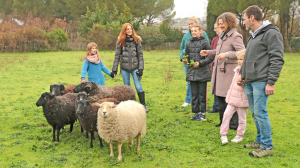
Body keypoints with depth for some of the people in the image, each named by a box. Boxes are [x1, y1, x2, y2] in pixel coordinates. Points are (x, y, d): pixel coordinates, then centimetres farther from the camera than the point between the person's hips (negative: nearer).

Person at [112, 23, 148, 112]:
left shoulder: (137, 40, 3)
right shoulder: (120, 41, 4)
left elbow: (140, 55, 2)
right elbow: (117, 55, 6)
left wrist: (141, 68, -5)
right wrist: (114, 69, 2)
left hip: (135, 67, -1)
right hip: (124, 68, 1)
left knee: (138, 87, -5)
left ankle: (143, 105, 6)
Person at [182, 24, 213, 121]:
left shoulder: (205, 43, -5)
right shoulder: (189, 43, 10)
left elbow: (211, 57, -6)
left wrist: (200, 63, -15)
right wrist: (185, 60, -2)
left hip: (202, 73, -5)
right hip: (192, 73, 5)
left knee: (202, 94, 1)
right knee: (194, 94, 9)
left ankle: (202, 113, 9)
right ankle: (196, 112, 18)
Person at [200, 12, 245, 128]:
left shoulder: (235, 36, -10)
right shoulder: (222, 36, 18)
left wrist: (227, 54, -28)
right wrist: (208, 53, 15)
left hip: (229, 71, -9)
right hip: (219, 70, 9)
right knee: (220, 97, 13)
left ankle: (234, 123, 4)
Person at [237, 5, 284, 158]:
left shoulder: (271, 33, -10)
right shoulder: (252, 35, 18)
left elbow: (277, 60, -15)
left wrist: (271, 82, -18)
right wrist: (242, 74, 16)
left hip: (261, 82, -9)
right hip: (249, 82, 9)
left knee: (260, 113, -8)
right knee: (255, 113, 15)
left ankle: (267, 147, 0)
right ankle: (260, 141, 27)